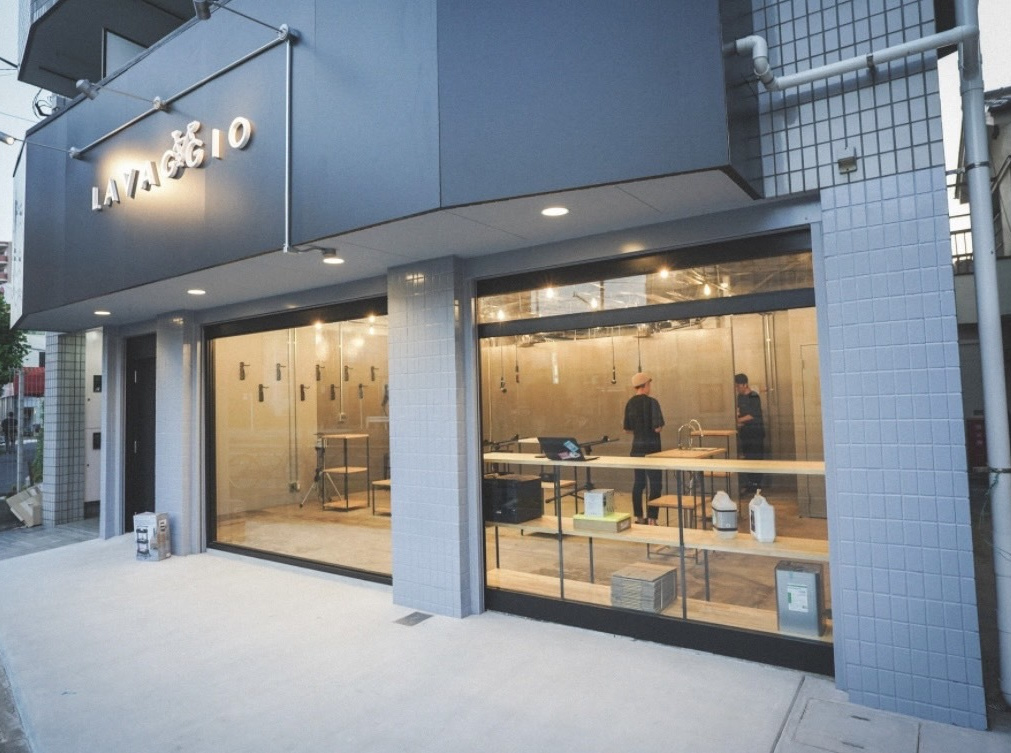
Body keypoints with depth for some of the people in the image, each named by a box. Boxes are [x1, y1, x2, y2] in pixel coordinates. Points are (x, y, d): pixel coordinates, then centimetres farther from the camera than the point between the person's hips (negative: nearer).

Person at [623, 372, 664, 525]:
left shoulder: (630, 403, 5)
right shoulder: (652, 402, -14)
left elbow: (627, 428, 10)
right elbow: (657, 427, -20)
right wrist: (655, 426, 2)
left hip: (637, 448, 7)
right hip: (651, 449, -7)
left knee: (639, 482, 14)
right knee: (655, 483, 0)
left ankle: (639, 517, 21)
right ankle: (651, 519, -3)